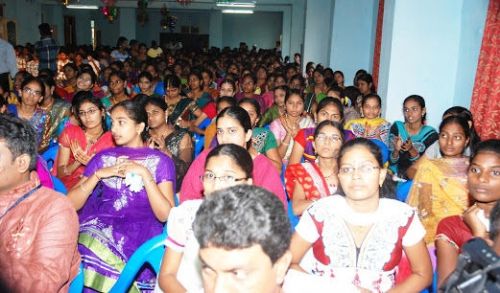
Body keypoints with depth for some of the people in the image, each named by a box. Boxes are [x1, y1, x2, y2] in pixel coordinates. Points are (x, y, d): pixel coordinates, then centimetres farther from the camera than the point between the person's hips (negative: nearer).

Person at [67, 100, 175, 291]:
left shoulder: (160, 161, 7)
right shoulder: (103, 157, 15)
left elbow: (165, 215, -4)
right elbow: (70, 204, 8)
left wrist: (144, 173, -10)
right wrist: (99, 174, -5)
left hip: (141, 234, -3)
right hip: (100, 226, 3)